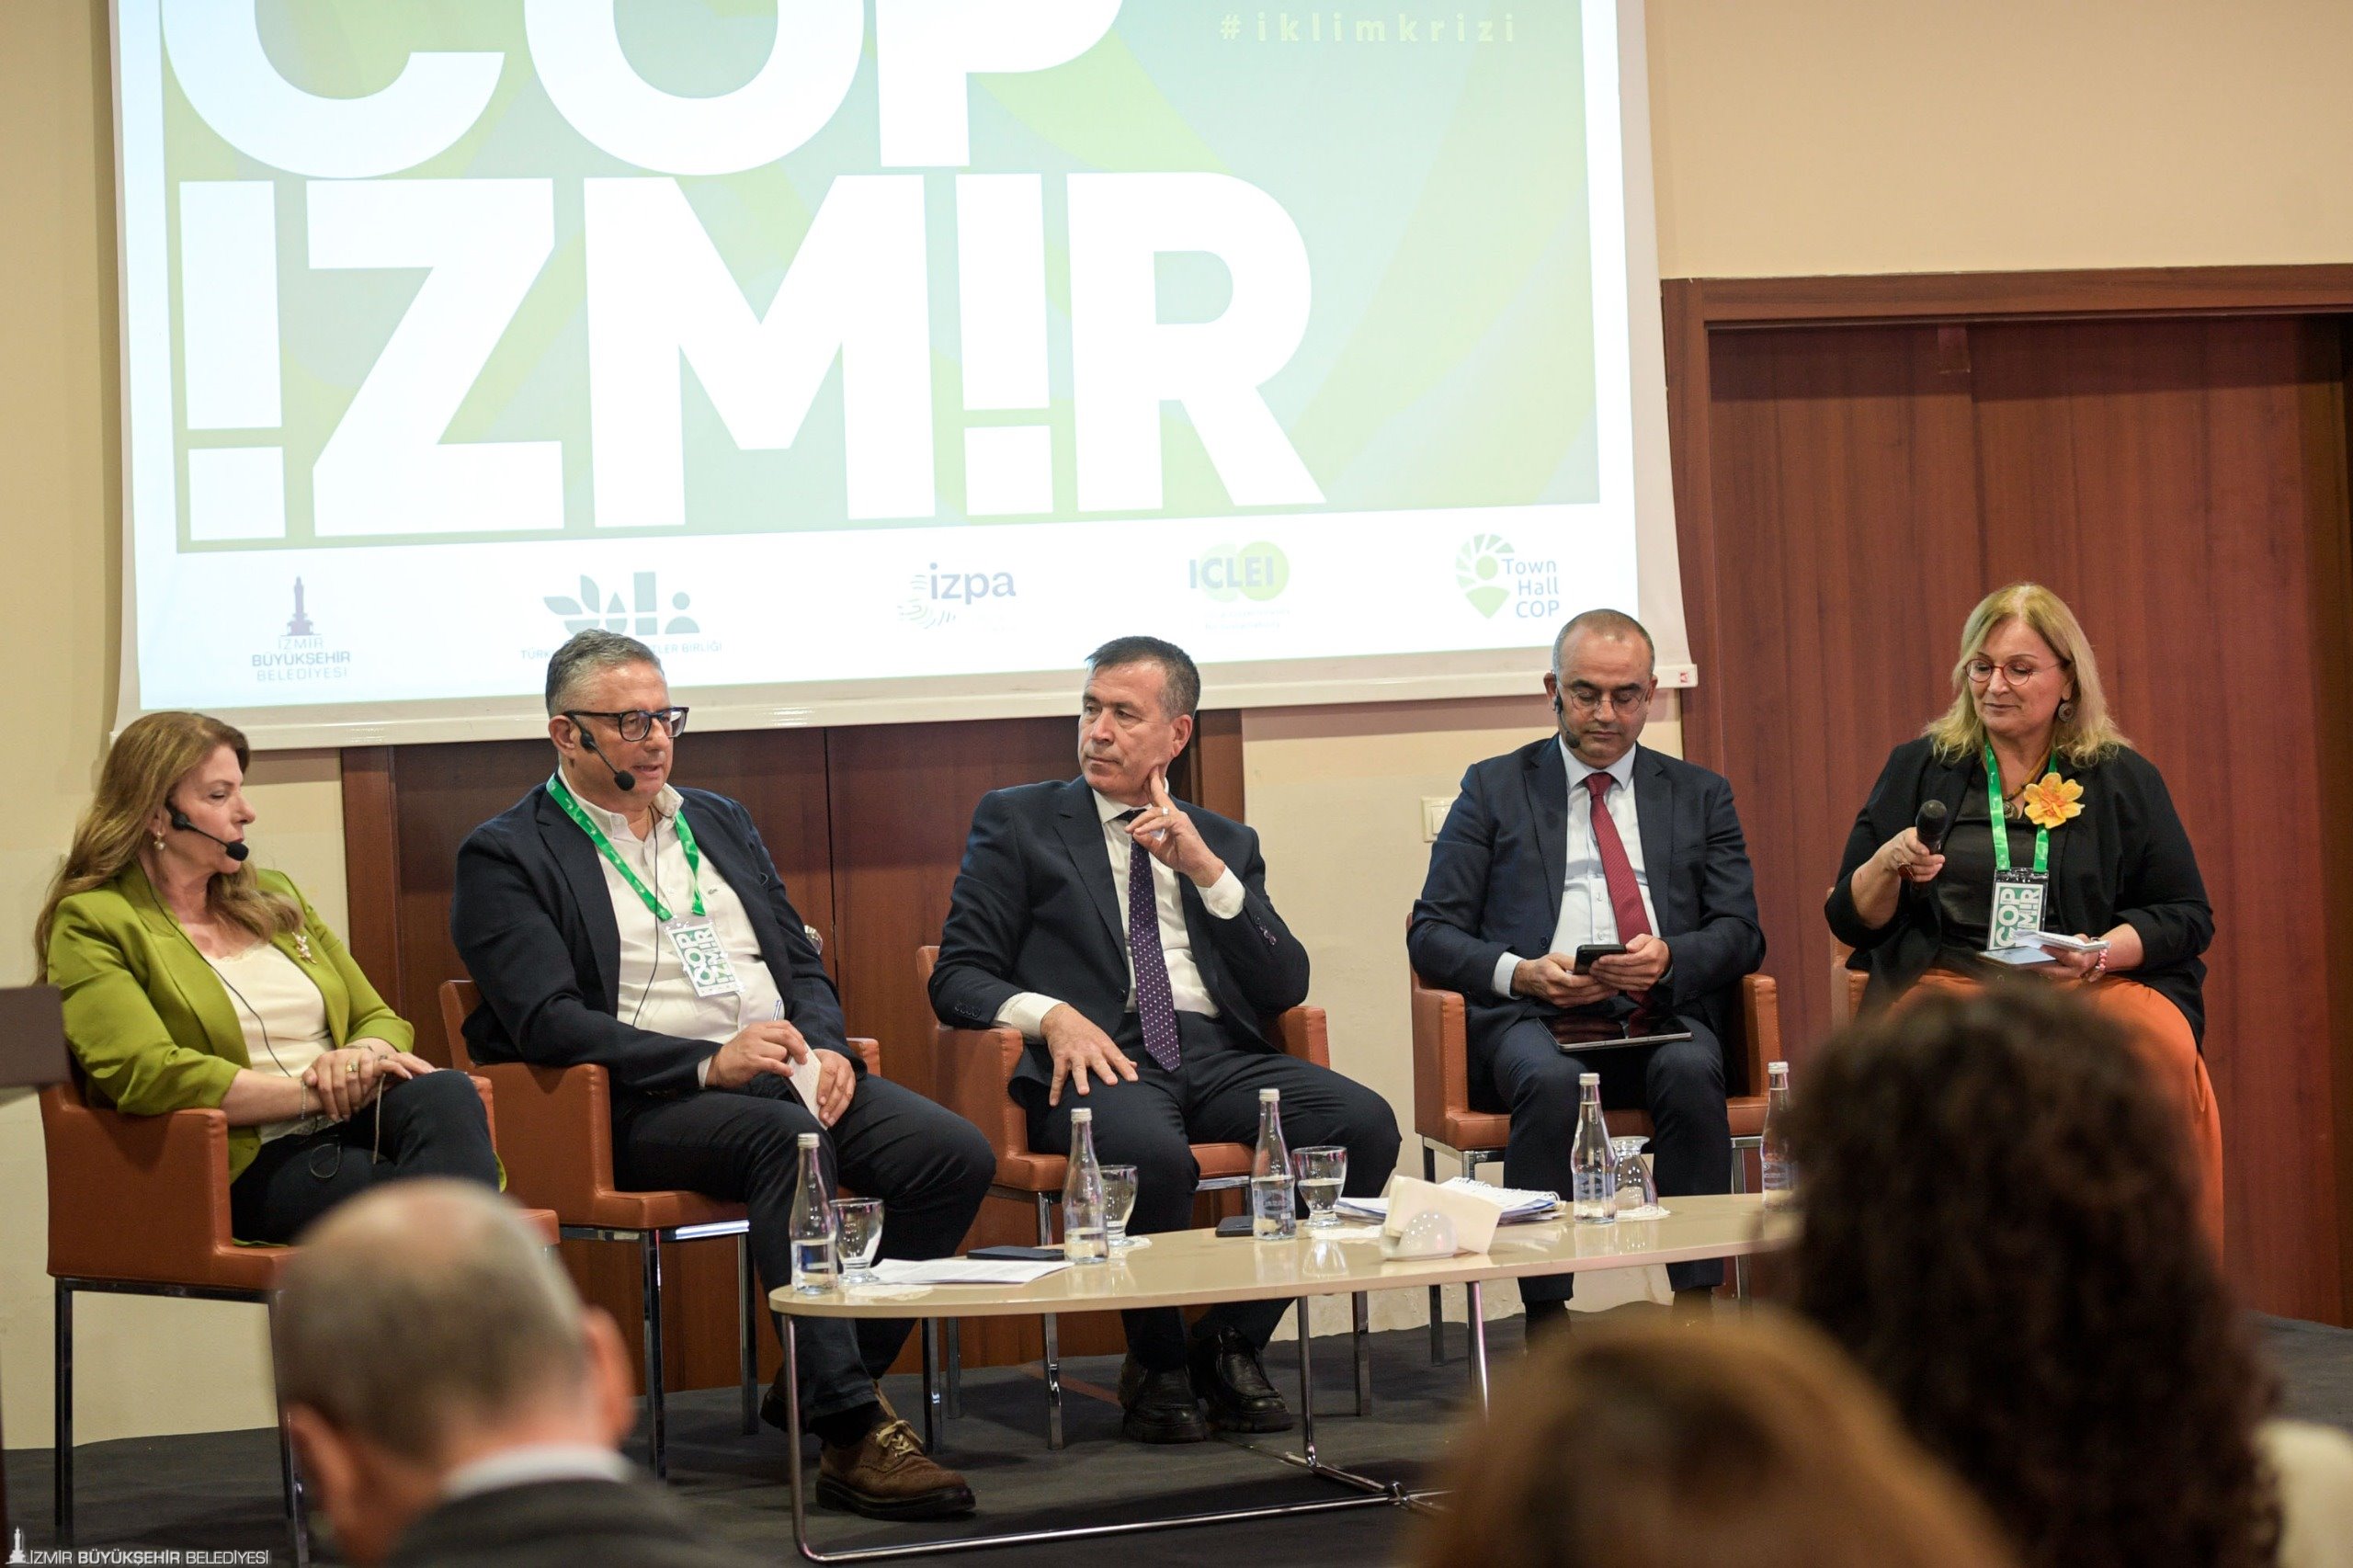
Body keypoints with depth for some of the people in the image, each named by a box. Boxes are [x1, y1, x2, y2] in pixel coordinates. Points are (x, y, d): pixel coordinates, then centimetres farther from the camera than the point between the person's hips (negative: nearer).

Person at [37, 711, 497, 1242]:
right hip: (247, 1168, -6)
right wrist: (312, 1093, -14)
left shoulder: (274, 896, 24)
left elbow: (381, 1019, 23)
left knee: (447, 1094, -31)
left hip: (349, 1133, 6)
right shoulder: (90, 924, 2)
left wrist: (362, 1057, -3)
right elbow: (146, 1074, -14)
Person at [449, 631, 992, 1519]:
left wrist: (825, 1048, -3)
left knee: (957, 1154, -18)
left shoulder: (720, 823, 23)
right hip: (642, 1105, -6)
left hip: (790, 1074, 7)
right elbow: (549, 1023, -10)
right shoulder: (505, 857, 2)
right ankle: (850, 1431, -38)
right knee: (789, 1137, -37)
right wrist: (710, 1064, -21)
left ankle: (819, 1386, -6)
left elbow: (801, 963, 21)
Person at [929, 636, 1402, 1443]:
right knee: (1152, 1154, -38)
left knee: (1365, 1124, -24)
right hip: (1098, 1056, -4)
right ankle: (1157, 1365, -11)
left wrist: (1206, 871, -3)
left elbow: (1285, 986, 9)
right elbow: (958, 978, 6)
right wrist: (1050, 1013, -14)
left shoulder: (1226, 843, 22)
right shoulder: (1017, 822, 14)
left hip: (1217, 1054, 4)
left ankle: (1233, 1343, -9)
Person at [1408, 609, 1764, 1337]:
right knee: (1550, 1083, -36)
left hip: (1662, 1014, 1)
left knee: (1692, 1074, -34)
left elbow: (1741, 932, 11)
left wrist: (1670, 959, -12)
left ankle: (1695, 1316, -32)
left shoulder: (1699, 794, 20)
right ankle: (1547, 1326, -33)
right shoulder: (1494, 788, 16)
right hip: (1531, 1015, -1)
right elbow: (1431, 932, 9)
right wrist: (1518, 972, -11)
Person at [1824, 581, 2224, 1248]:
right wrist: (1888, 865, -9)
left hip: (2100, 985, 0)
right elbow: (1849, 919, 13)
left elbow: (2189, 916, 11)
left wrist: (2102, 953, -8)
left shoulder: (2124, 780, 14)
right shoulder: (1918, 769, 15)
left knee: (2165, 1047, -35)